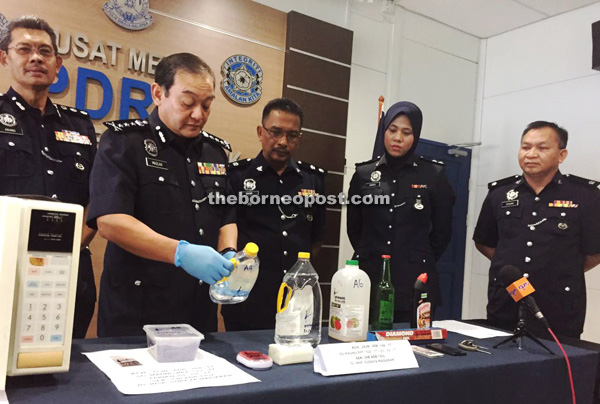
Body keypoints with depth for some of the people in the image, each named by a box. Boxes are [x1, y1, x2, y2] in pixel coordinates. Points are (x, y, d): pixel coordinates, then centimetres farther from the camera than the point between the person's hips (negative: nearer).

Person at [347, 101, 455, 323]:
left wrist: (419, 261, 11)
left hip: (416, 284, -1)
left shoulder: (434, 175, 1)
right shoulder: (363, 174, 5)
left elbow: (442, 232, 7)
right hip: (369, 281, 2)